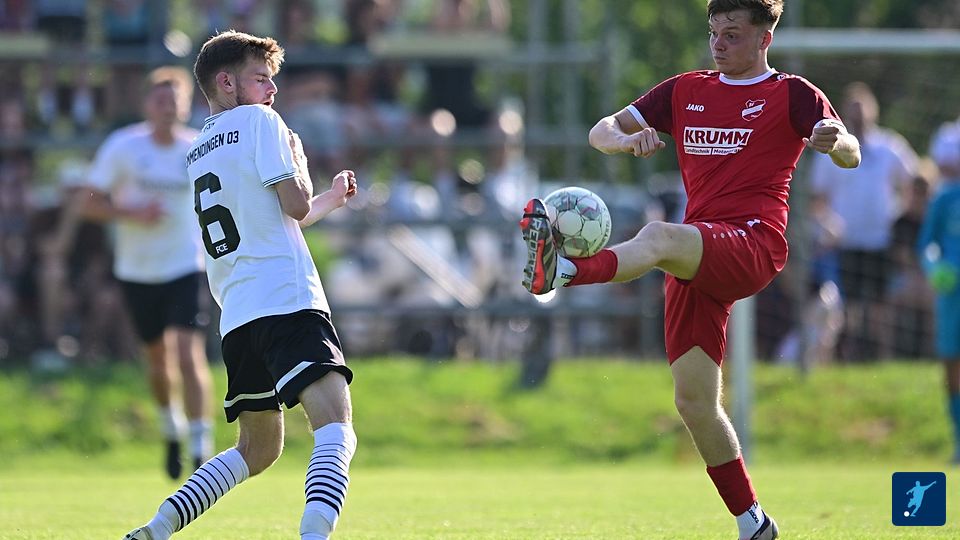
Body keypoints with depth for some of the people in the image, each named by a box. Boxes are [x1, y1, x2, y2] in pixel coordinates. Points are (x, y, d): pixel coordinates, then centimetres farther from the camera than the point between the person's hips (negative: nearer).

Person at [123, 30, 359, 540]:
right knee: (336, 426, -22)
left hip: (236, 316, 8)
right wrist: (297, 157, 14)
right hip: (286, 301, -8)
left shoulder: (197, 150, 25)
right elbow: (297, 205, -5)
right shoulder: (258, 121, 2)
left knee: (257, 449, 22)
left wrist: (332, 198, 42)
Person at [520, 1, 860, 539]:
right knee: (694, 402, 0)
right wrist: (628, 139, -8)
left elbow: (851, 156, -7)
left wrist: (834, 141, -32)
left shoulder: (792, 94, 7)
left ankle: (564, 272, -65)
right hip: (696, 262, 6)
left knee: (658, 237, -36)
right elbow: (602, 131, 16)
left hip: (753, 243, -6)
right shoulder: (685, 91, 22)